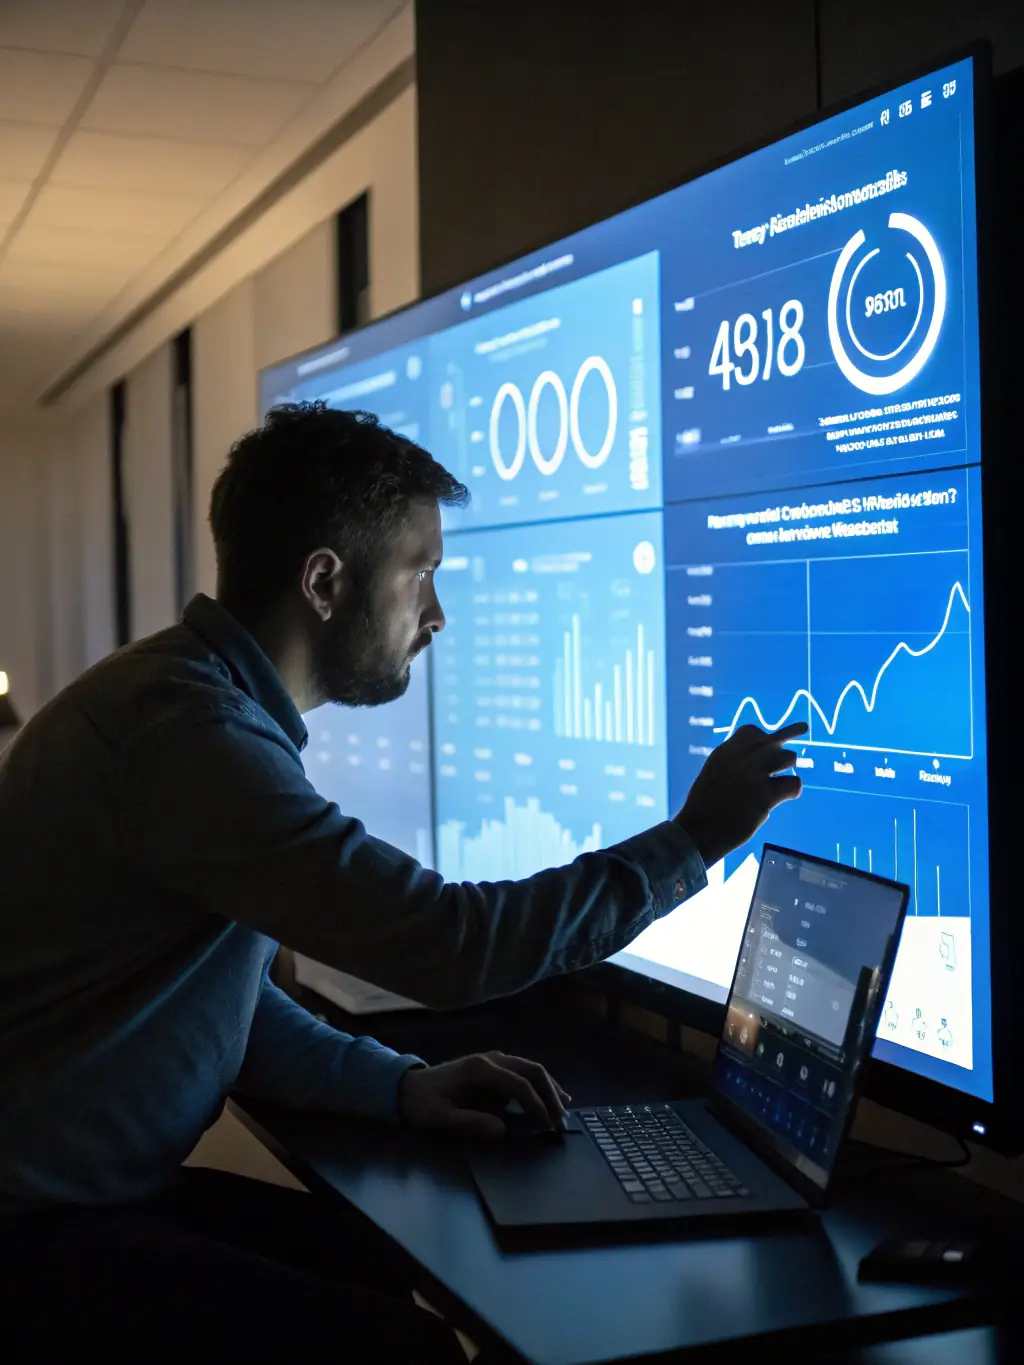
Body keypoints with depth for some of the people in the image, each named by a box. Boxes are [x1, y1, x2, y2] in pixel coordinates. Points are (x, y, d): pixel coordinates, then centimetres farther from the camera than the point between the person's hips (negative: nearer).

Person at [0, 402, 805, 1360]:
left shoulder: (207, 699, 8)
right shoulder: (187, 730, -26)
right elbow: (452, 946, -27)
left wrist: (398, 1086, 2)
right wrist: (694, 837, -15)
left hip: (123, 1189, 10)